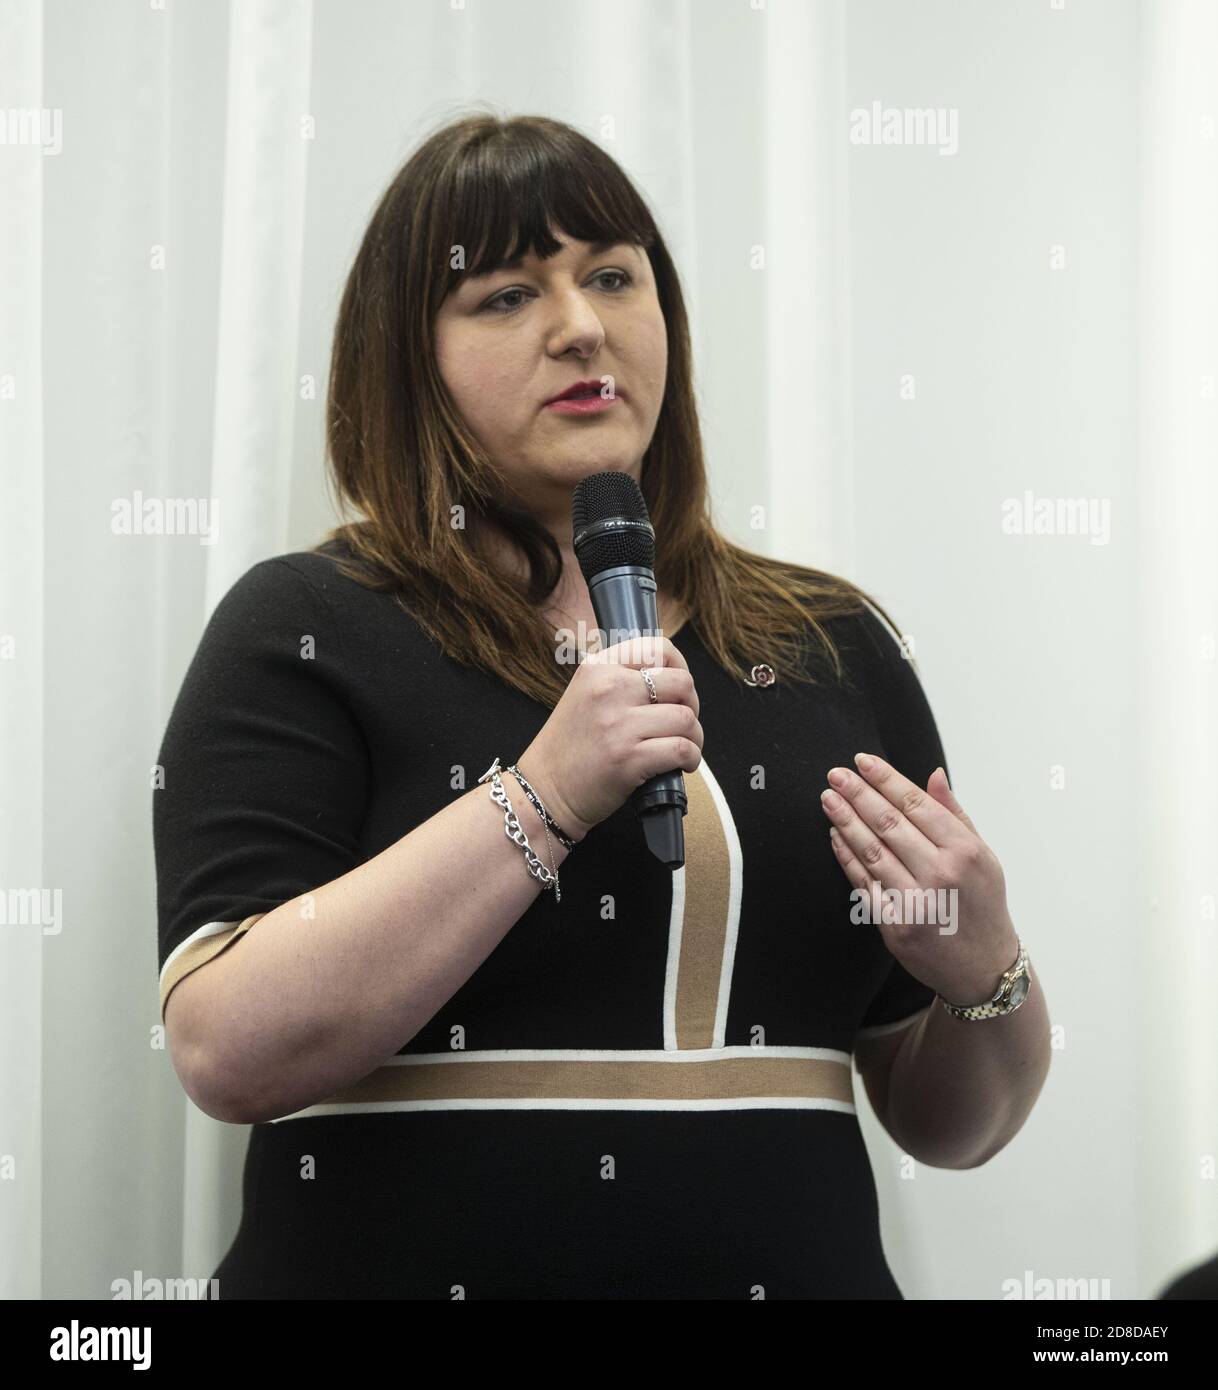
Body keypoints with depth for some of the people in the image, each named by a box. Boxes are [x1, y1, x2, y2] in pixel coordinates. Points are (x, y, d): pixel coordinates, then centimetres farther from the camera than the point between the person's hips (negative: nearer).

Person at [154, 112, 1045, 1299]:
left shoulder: (838, 648, 7)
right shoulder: (306, 631, -4)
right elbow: (227, 1055, -16)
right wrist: (543, 799, -21)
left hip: (796, 1266, 3)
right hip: (406, 1263, -3)